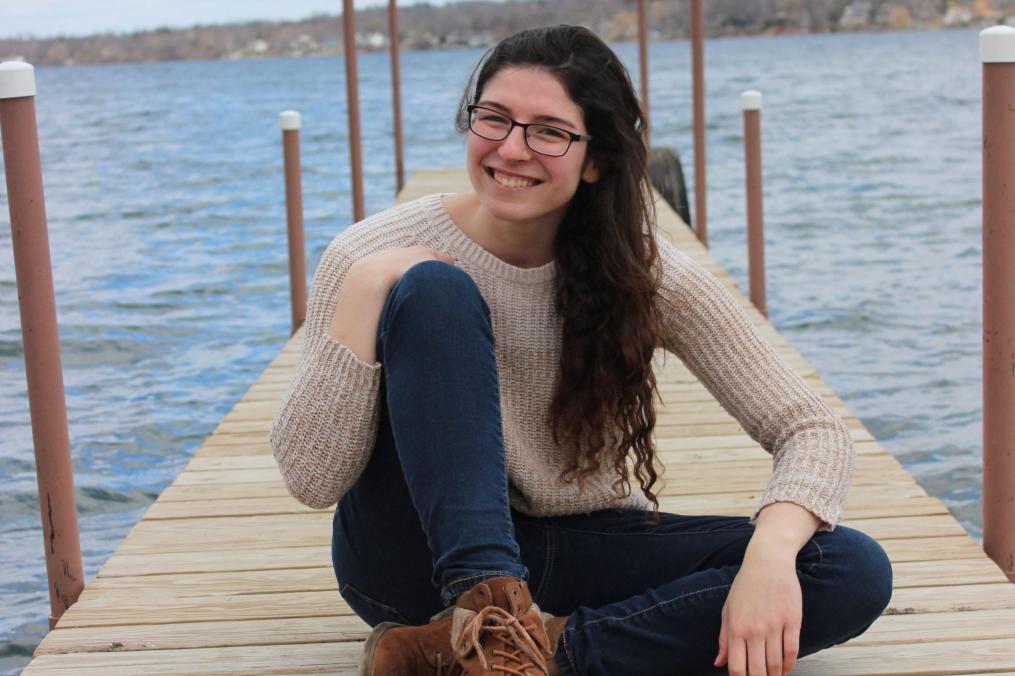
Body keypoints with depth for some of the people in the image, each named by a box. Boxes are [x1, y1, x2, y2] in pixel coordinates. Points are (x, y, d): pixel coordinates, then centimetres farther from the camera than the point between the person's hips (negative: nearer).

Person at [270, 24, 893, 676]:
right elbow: (311, 479, -16)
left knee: (856, 571, -19)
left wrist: (771, 550, -32)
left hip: (575, 560, 2)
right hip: (422, 552, -2)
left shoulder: (645, 275, -9)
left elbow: (817, 432, -11)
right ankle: (486, 608, -31)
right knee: (436, 290, -24)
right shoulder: (379, 254, -12)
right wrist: (362, 289, -25)